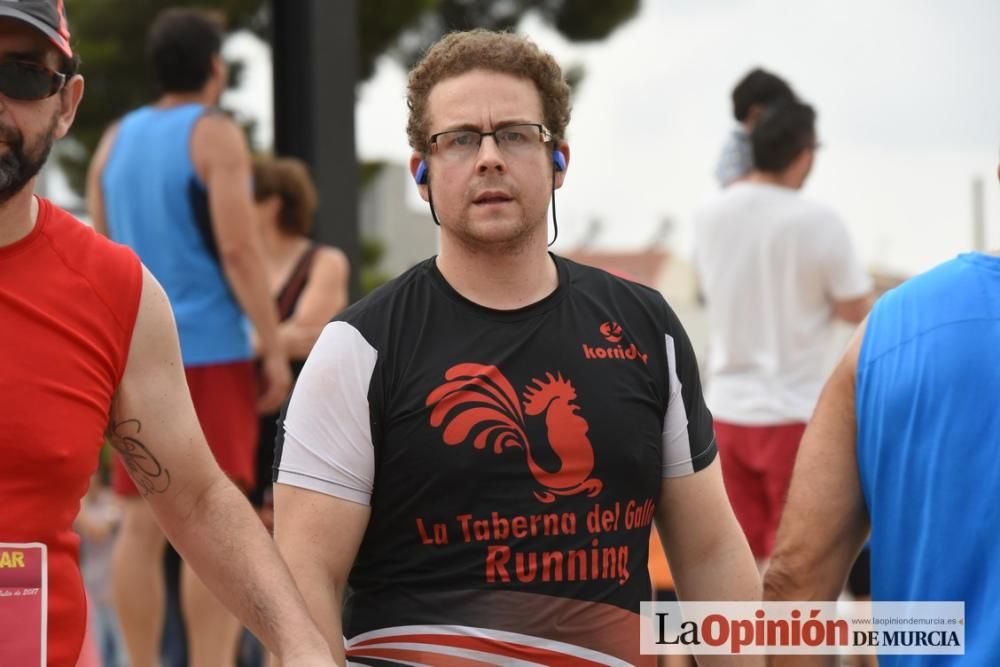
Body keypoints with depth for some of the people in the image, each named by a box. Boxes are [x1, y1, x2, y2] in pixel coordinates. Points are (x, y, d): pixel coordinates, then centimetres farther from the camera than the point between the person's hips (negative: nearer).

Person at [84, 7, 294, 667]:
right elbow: (239, 249, -15)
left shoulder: (115, 140, 10)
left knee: (144, 523, 6)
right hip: (210, 350, -6)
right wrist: (276, 350, -12)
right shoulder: (216, 136, -8)